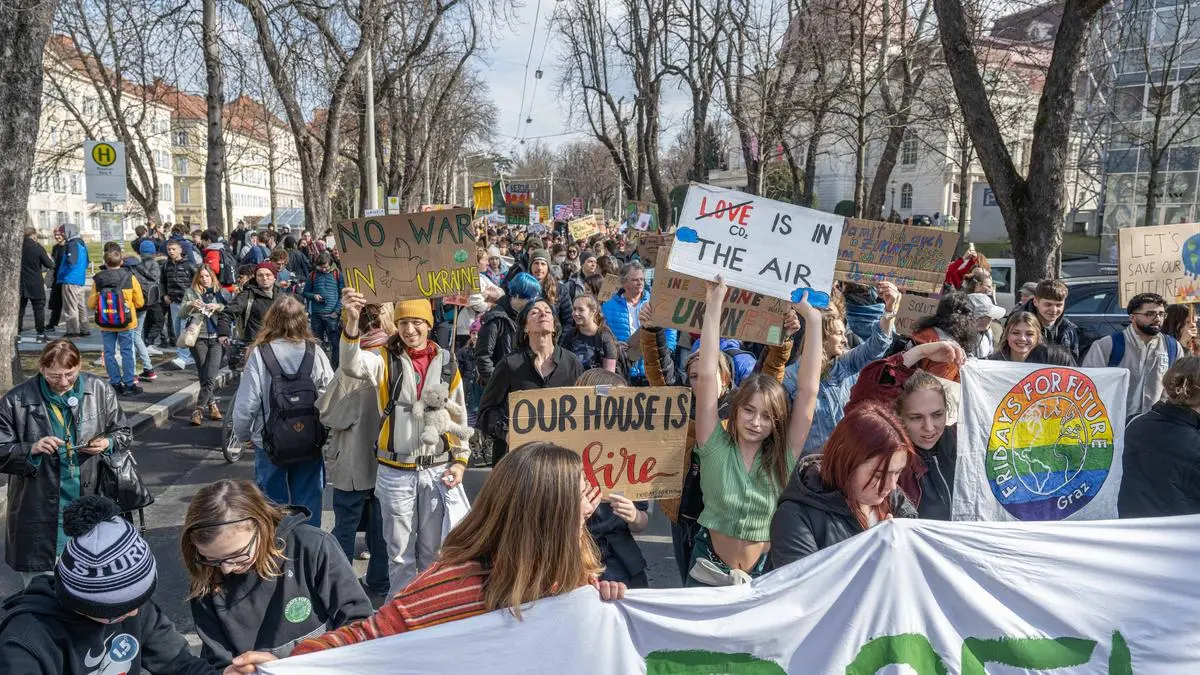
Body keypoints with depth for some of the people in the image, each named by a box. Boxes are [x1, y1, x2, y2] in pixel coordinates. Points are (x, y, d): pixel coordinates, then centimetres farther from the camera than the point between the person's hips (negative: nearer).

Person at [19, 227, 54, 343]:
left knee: (19, 308, 9)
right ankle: (41, 334, 5)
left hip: (20, 284, 3)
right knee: (39, 309, 4)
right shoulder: (38, 247, -10)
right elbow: (49, 265, -5)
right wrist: (50, 259, 15)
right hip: (35, 284, -3)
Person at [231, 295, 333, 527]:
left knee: (274, 504, 14)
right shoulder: (315, 353, -9)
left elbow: (245, 404, -10)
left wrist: (242, 434, 8)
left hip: (270, 445, -1)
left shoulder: (259, 354, -13)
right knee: (308, 503, 14)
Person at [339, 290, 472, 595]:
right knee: (400, 552, 10)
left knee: (433, 552, 13)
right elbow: (352, 365, -25)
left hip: (438, 470, 1)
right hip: (395, 472, -1)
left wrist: (460, 460, 3)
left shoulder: (447, 362, 3)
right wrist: (352, 321, -41)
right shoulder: (385, 358, -3)